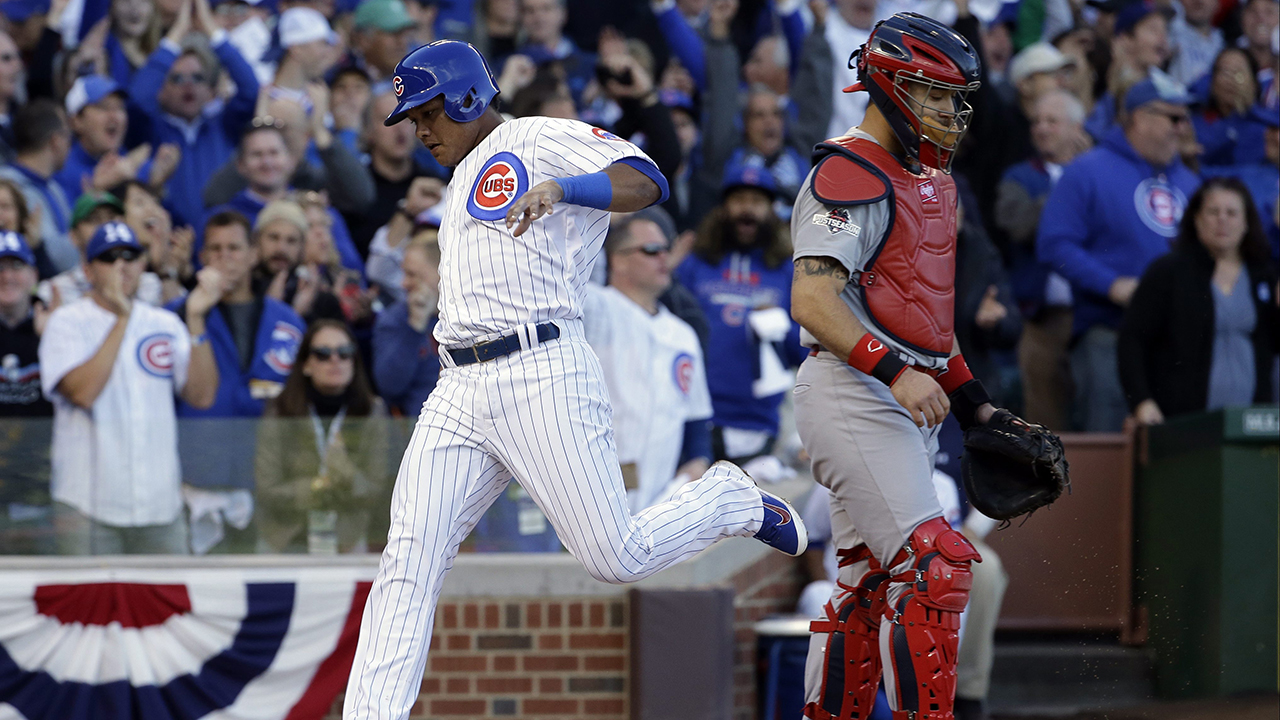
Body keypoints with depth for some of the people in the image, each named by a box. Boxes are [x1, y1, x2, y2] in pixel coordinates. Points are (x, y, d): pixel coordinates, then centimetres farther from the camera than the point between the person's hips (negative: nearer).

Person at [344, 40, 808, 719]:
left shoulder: (541, 140, 0)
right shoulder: (462, 183, 27)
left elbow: (646, 182, -17)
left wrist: (560, 188, -34)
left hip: (542, 376, -7)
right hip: (459, 393, 7)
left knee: (617, 559, -5)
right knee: (407, 565, -8)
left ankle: (731, 501, 23)